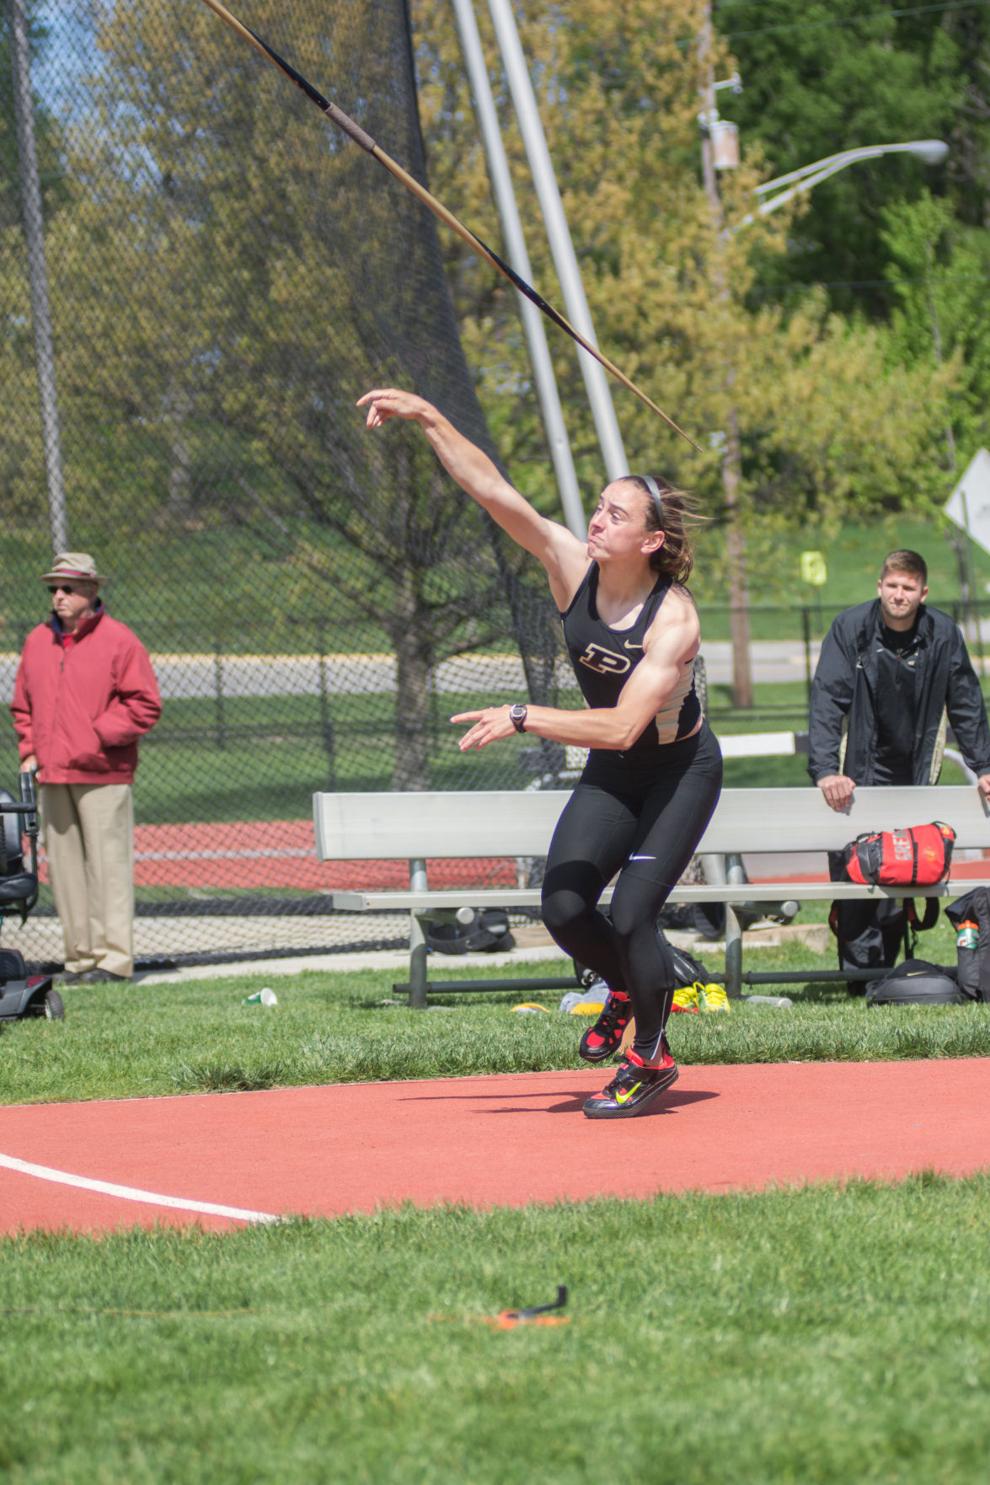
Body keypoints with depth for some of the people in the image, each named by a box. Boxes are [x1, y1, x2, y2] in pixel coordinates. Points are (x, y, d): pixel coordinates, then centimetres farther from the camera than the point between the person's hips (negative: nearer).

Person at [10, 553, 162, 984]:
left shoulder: (118, 641, -2)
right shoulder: (37, 642, 15)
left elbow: (145, 705, -5)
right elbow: (23, 705, 23)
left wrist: (100, 736, -12)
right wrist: (29, 751, 10)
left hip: (101, 774, -6)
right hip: (51, 774, 6)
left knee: (108, 866, -8)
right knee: (64, 865, 5)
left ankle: (113, 958, -7)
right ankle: (79, 957, 9)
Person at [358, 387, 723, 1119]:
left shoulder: (674, 620, -29)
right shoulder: (572, 565, -14)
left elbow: (622, 726, -37)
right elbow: (493, 490, -21)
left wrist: (524, 717, -37)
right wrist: (429, 419, -29)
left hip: (681, 774, -5)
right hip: (610, 775, 5)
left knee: (629, 915, -14)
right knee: (564, 907, -9)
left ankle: (651, 1059, 11)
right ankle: (626, 990, 25)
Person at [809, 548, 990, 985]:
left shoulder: (942, 634, -5)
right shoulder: (850, 628, -11)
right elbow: (827, 700, -16)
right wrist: (826, 770, -27)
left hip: (913, 772, 2)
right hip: (859, 773, -2)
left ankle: (884, 970, 7)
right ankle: (860, 973, -6)